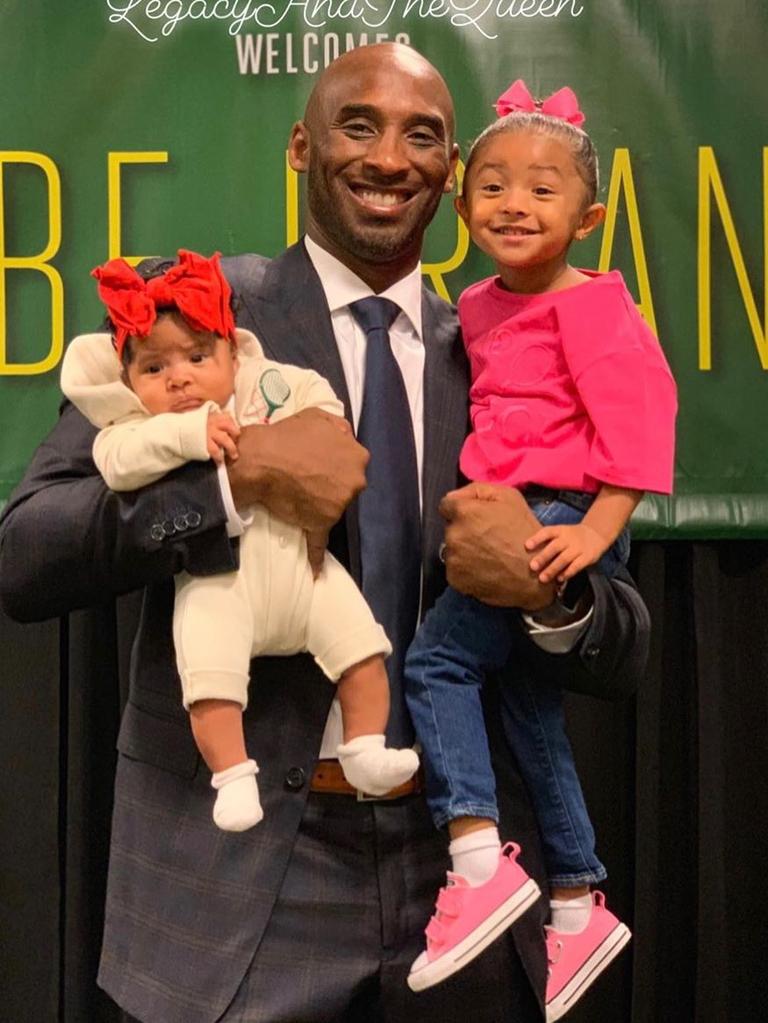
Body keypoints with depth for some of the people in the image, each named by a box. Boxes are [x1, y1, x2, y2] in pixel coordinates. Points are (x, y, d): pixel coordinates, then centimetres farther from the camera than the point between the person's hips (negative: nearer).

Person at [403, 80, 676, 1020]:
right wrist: (479, 511, 16)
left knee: (436, 658, -17)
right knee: (525, 705, 14)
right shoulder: (480, 306, 13)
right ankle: (577, 909, 27)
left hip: (566, 520, -9)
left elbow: (639, 411, -19)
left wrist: (597, 526, -26)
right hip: (508, 520, 9)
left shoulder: (588, 305, -11)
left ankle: (479, 867, -14)